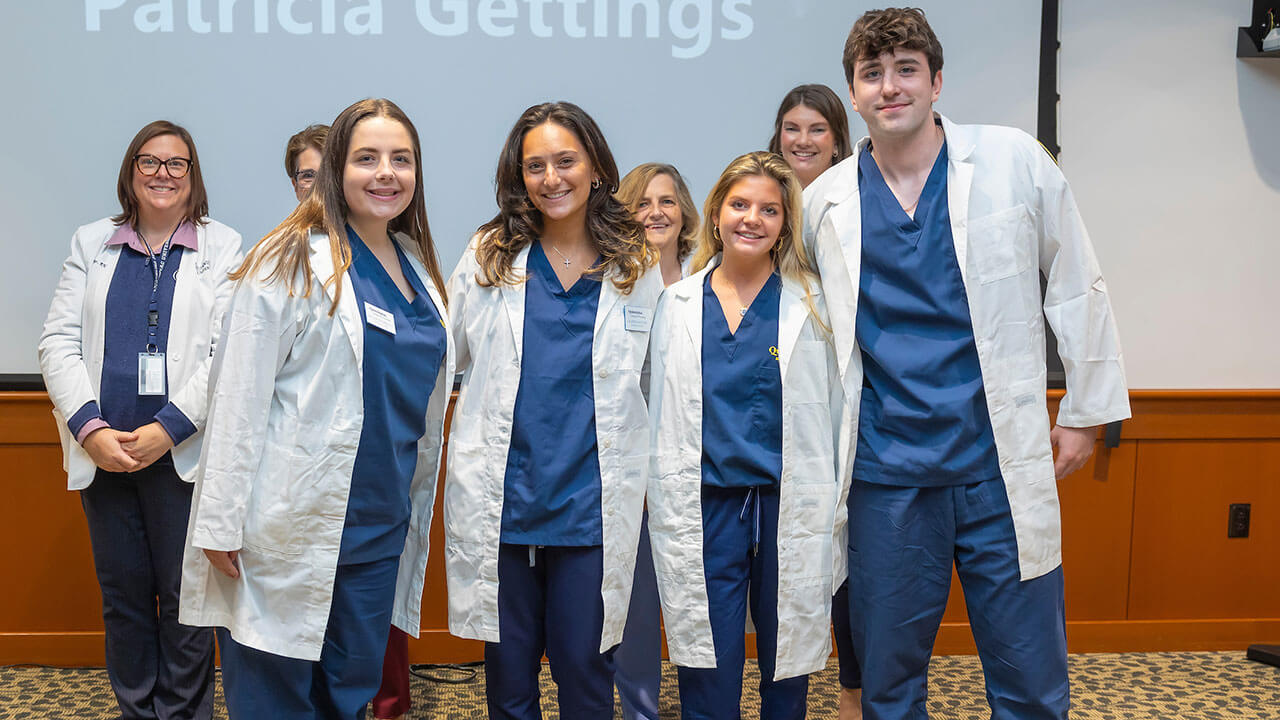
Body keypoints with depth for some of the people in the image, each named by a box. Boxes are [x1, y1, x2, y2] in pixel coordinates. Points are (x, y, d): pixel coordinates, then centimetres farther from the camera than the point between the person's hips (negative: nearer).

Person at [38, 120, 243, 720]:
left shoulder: (222, 248, 3)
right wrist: (91, 429, -10)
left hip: (183, 453, -3)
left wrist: (166, 429, -15)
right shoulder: (91, 243, 12)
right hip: (102, 451, 3)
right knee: (122, 594, 11)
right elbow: (59, 341, 4)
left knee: (184, 597, 3)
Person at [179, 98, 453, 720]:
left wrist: (416, 509, 18)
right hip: (292, 527, -6)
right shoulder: (290, 263, -10)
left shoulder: (418, 266, 11)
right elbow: (239, 399, -13)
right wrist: (221, 525, -16)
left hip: (382, 524, 6)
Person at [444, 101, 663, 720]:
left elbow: (654, 381, 11)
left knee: (585, 670, 7)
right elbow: (445, 360, 15)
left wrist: (643, 476, 9)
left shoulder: (637, 266, 3)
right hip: (500, 500, 1)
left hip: (593, 505, -1)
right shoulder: (488, 257, 4)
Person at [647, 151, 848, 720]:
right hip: (704, 508, 1)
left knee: (787, 673, 11)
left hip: (791, 509, 0)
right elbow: (660, 414, 11)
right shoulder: (677, 304, 7)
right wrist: (666, 510, 8)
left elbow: (837, 411, 4)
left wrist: (841, 516, 2)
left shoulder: (813, 303, 2)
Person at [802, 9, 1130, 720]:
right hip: (886, 474, 1)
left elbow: (1077, 287, 7)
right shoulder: (823, 201, 4)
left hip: (1003, 464, -1)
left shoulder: (1015, 161, 0)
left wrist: (1087, 410, 9)